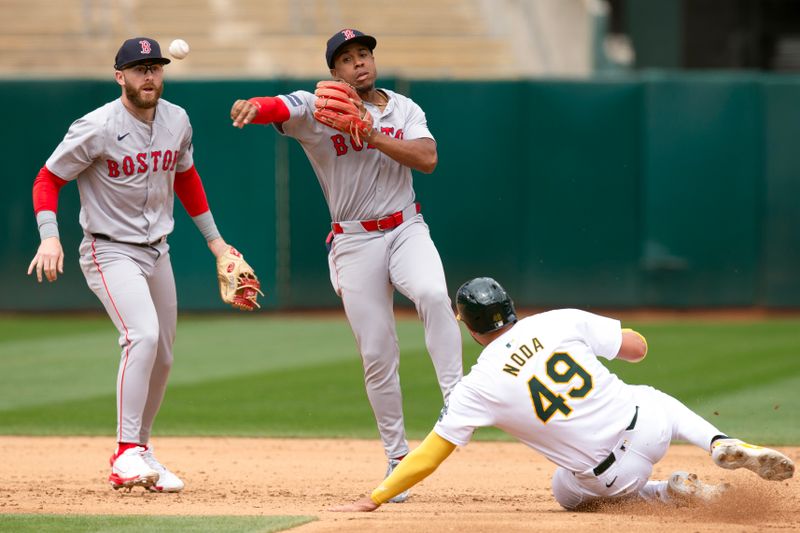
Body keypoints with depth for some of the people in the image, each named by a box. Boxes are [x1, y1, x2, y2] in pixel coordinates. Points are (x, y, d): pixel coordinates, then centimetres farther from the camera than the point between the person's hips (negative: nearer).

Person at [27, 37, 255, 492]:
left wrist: (213, 238, 19)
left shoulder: (176, 121, 2)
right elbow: (48, 179, -11)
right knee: (144, 336, -27)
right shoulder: (97, 128, -18)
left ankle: (140, 449, 30)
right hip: (110, 253, -7)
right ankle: (126, 454, -25)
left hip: (157, 252, 7)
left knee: (162, 357, 12)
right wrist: (50, 236, -26)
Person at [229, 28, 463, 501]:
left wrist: (371, 134, -19)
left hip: (406, 231, 1)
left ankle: (455, 396, -28)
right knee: (377, 354, 0)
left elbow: (427, 159, -10)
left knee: (433, 294, -32)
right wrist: (252, 106, -49)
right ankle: (397, 457, 12)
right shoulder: (317, 110, -4)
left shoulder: (404, 109, 5)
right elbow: (278, 107, -25)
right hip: (354, 243, -1)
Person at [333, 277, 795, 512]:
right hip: (647, 426, 3)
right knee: (654, 399, 40)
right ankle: (724, 446, 11)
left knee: (569, 493, 35)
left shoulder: (478, 387, -10)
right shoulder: (561, 322, -5)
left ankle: (669, 493, 11)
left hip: (613, 476, -3)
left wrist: (373, 500, -2)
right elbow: (638, 348, 1)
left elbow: (431, 454, -8)